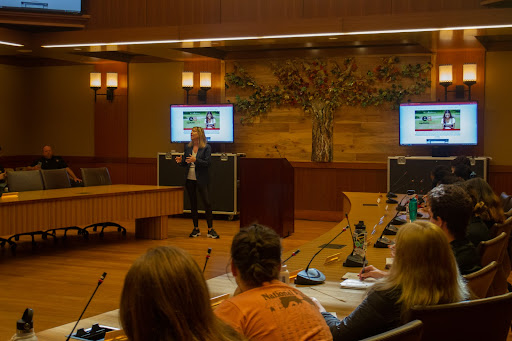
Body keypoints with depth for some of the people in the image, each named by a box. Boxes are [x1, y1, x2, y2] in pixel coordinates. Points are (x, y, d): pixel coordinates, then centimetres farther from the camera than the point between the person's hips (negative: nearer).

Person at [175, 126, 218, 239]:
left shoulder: (206, 148, -4)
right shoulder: (188, 147, 10)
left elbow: (207, 163, -12)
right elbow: (186, 163, 13)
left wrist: (196, 160, -26)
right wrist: (180, 161, -9)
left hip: (201, 180, -5)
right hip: (189, 179, 5)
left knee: (207, 203, -7)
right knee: (193, 204, 8)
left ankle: (210, 230, -3)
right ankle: (196, 229, 16)